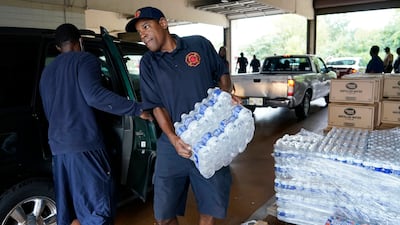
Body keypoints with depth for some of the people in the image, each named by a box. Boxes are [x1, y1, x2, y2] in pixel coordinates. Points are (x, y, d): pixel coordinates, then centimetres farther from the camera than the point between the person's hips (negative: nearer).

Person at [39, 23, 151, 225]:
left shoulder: (47, 71, 22)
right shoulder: (85, 60, -2)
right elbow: (93, 95, -21)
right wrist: (137, 109, -18)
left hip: (58, 146, 8)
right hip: (84, 144, -8)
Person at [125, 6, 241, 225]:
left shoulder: (199, 44, 2)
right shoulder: (148, 63, 4)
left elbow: (222, 73, 14)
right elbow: (156, 106, -1)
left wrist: (226, 93, -7)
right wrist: (173, 138, -16)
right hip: (172, 145, 1)